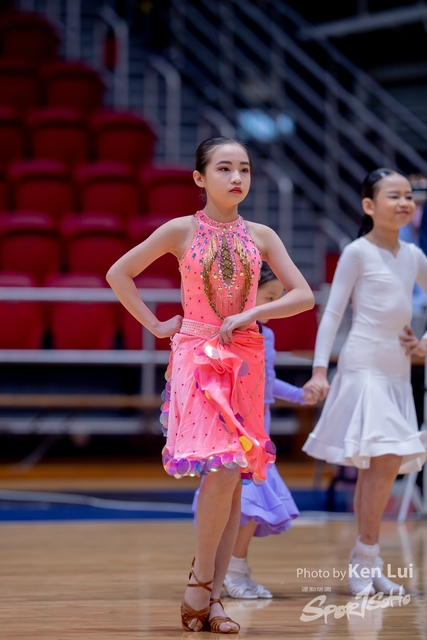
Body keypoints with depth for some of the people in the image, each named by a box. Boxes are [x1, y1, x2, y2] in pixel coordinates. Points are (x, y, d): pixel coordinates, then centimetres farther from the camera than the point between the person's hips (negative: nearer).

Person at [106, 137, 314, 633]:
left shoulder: (260, 236, 6)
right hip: (196, 357, -3)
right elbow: (118, 274, 5)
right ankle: (201, 578, -1)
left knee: (232, 476, 2)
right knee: (223, 470, -19)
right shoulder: (181, 231, -1)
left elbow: (303, 296, 4)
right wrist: (154, 325, 0)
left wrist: (250, 314, -8)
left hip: (244, 361, 4)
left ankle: (211, 598, 8)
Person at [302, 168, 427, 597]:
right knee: (385, 459, -17)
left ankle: (365, 566, 11)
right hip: (364, 366, -7)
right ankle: (365, 559, -11)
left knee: (374, 466, 8)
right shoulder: (358, 252, -5)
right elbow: (332, 312, -6)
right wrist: (319, 370, -13)